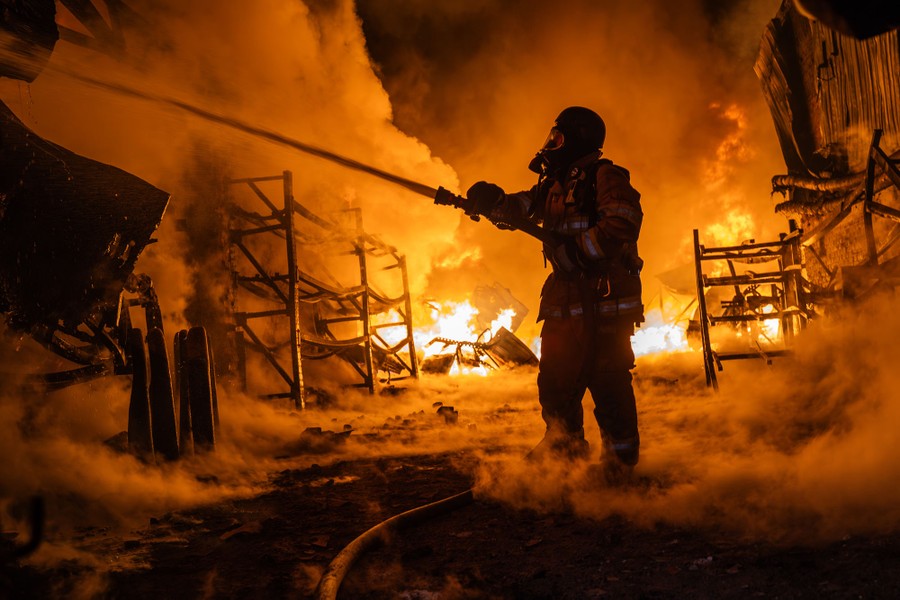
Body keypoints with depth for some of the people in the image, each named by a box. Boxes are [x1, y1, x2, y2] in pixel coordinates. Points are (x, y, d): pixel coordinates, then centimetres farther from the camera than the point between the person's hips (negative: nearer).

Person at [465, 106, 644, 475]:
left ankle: (621, 462, 0)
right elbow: (520, 209, 13)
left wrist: (574, 250, -20)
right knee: (556, 379, 13)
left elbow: (622, 225, -20)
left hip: (605, 299, -9)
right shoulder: (553, 186, 20)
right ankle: (564, 448, 27)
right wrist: (492, 202, -9)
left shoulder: (605, 178, -7)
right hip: (566, 301, 9)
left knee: (606, 381, -9)